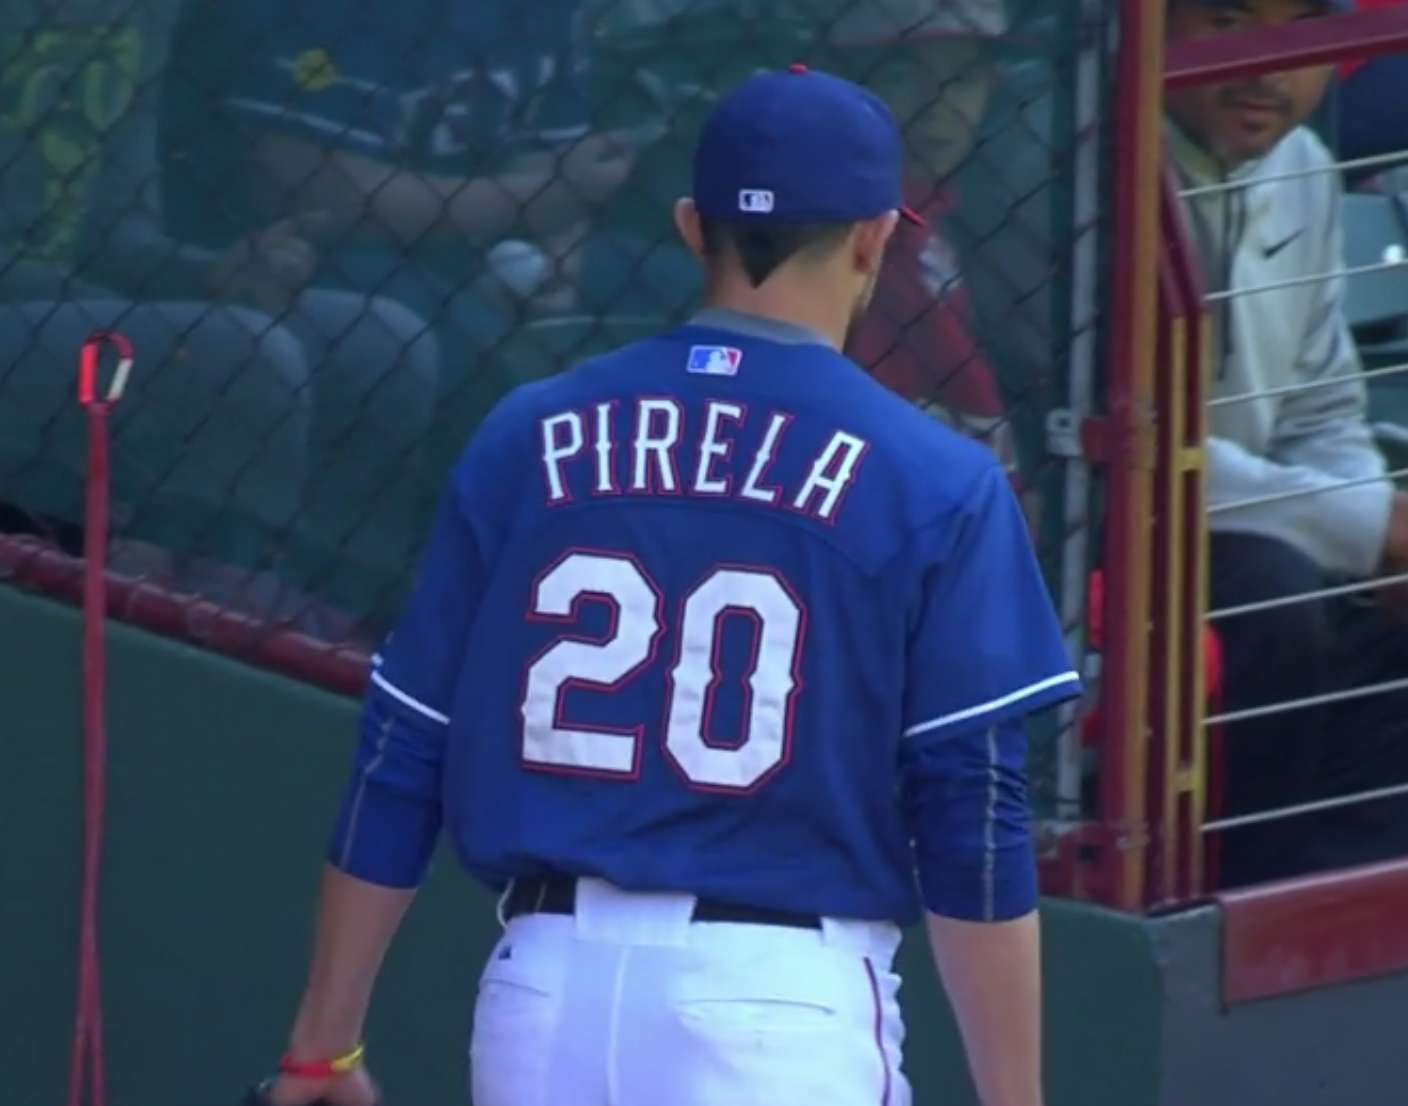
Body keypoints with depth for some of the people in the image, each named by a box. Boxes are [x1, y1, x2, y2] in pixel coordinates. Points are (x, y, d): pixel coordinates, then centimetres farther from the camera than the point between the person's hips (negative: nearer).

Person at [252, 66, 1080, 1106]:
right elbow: (973, 826, -7)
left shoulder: (527, 437, 8)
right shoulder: (933, 483, -3)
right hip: (784, 998, -4)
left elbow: (399, 763, 8)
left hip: (546, 984, 4)